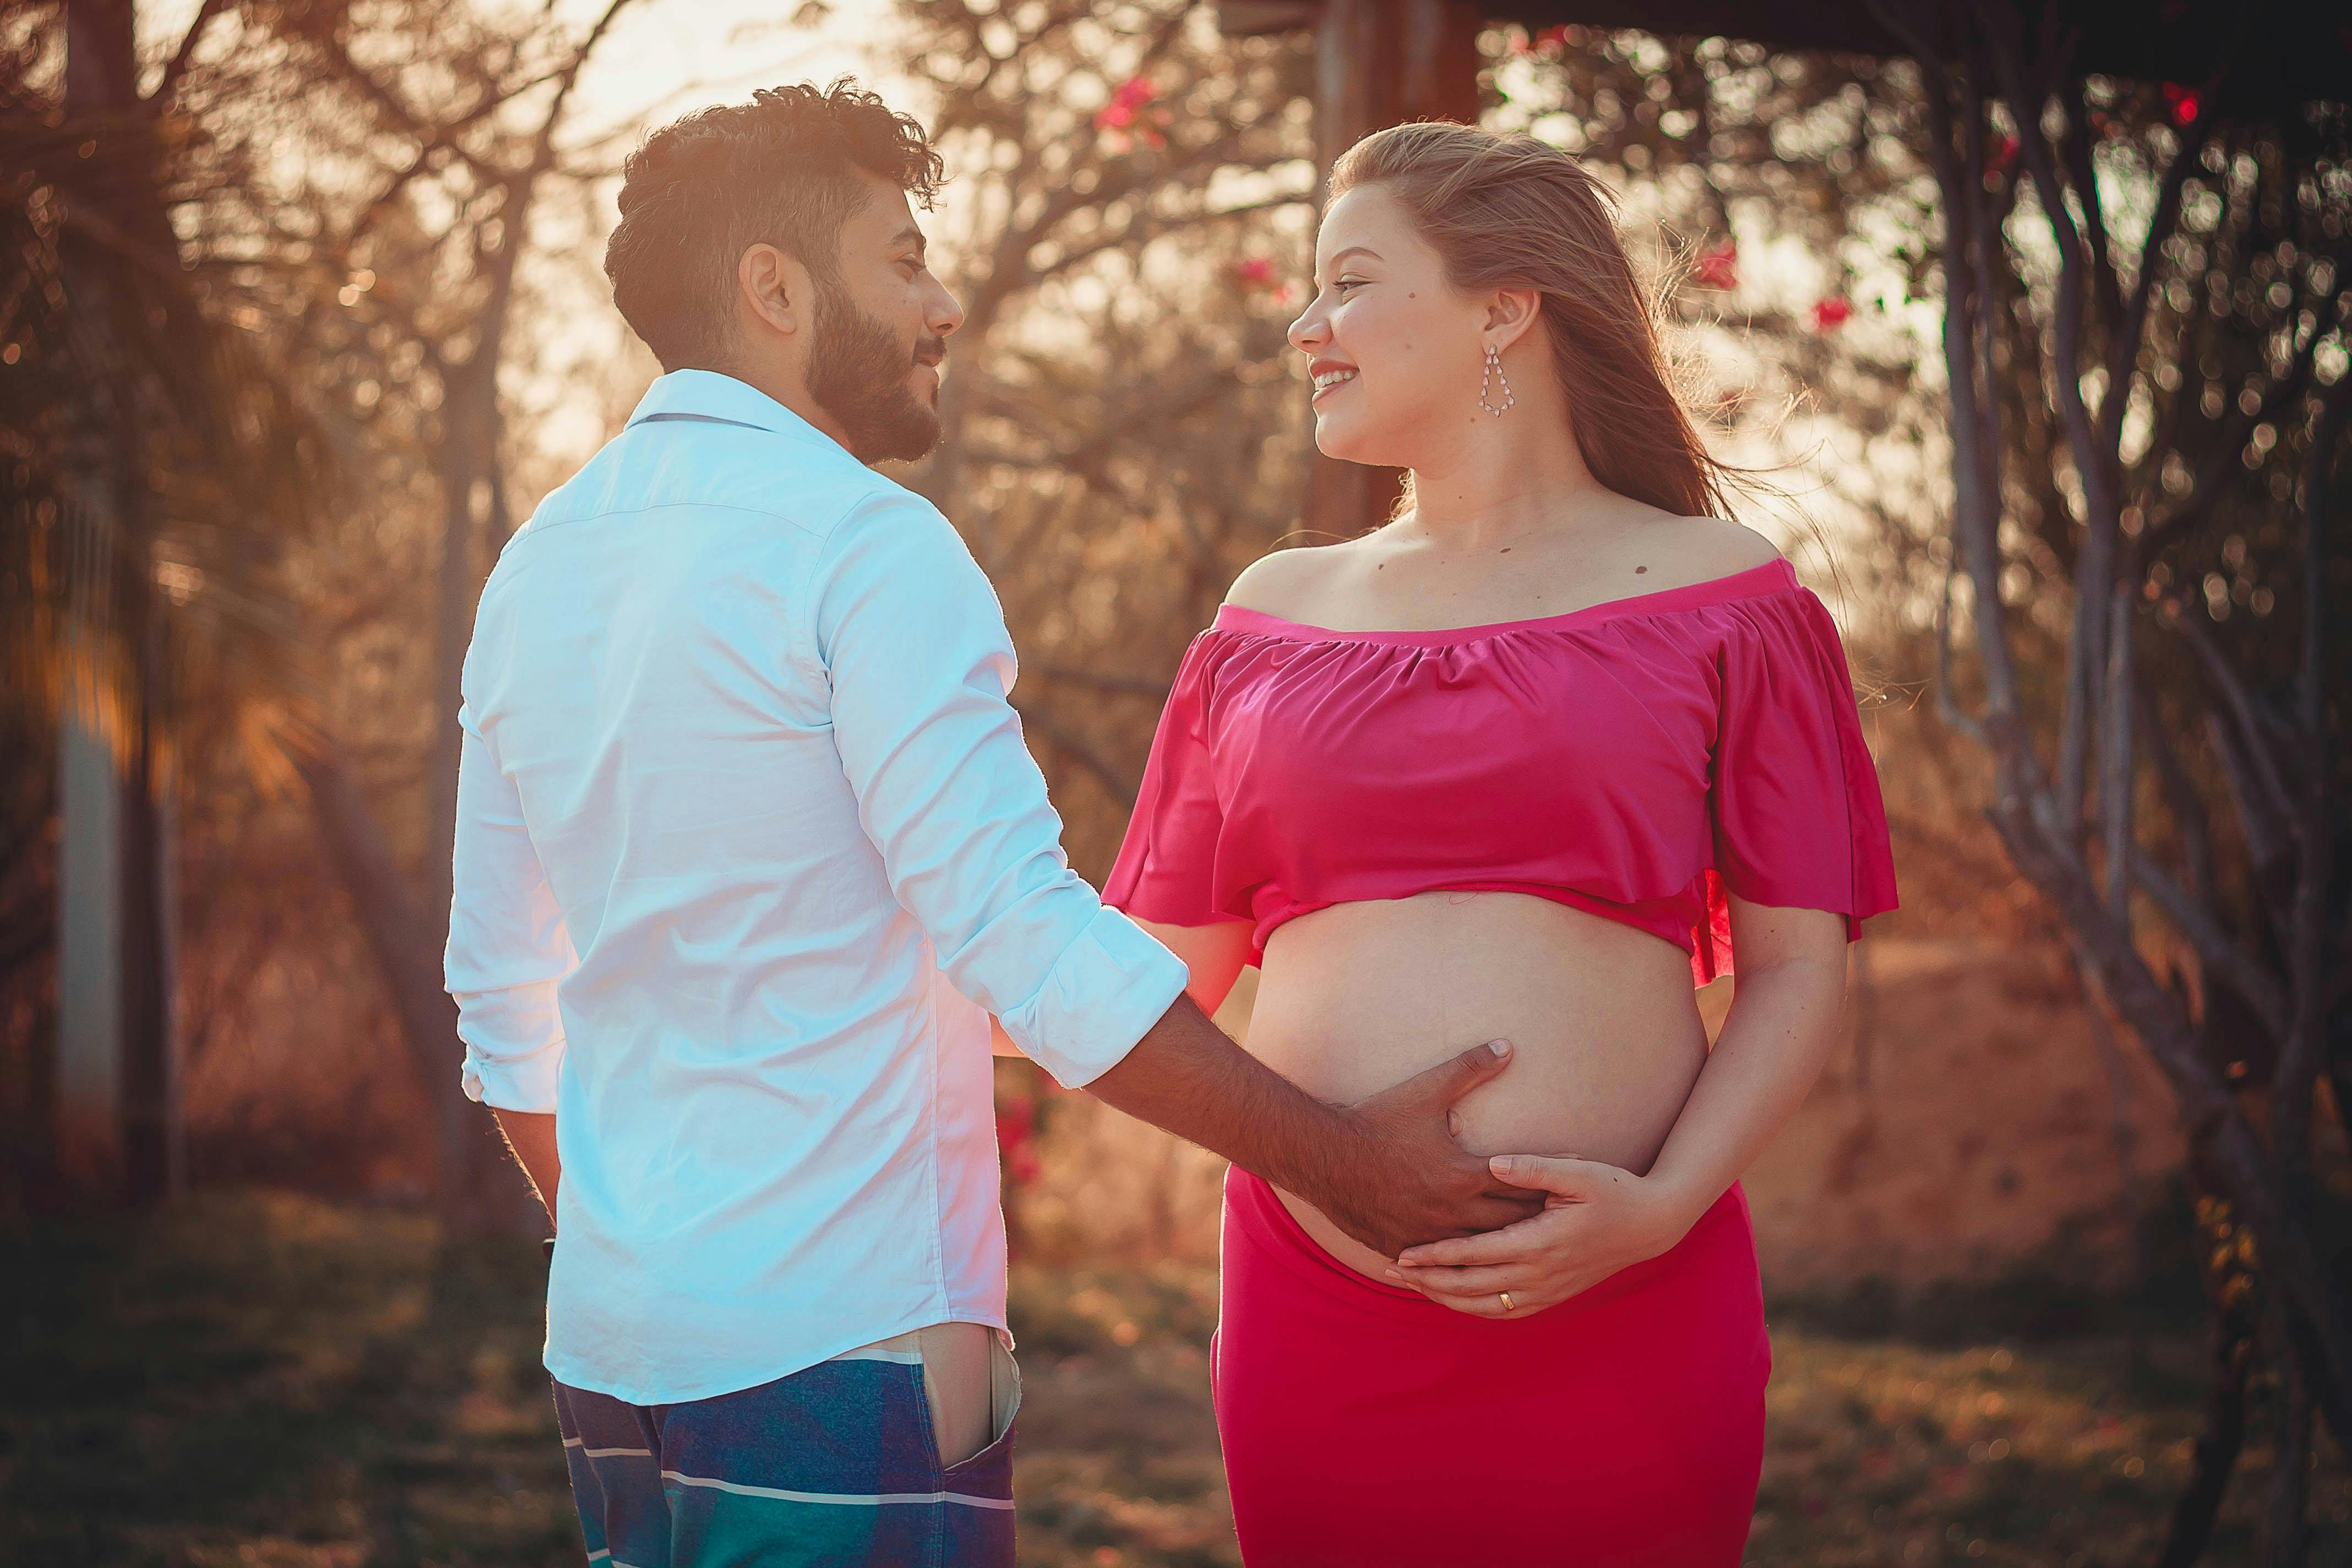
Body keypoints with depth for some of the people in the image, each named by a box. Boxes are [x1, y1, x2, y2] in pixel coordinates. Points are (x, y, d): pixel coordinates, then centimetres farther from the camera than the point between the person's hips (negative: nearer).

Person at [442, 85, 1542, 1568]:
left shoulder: (536, 566, 13)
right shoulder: (861, 541, -12)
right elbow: (1029, 936, -19)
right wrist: (1338, 1158, -13)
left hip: (609, 1340, 8)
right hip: (839, 1339, -8)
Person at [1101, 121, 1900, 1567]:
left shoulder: (1719, 598, 4)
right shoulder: (1276, 618, 14)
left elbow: (1801, 969, 1)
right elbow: (1163, 972, 16)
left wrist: (1665, 1207, -12)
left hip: (1619, 1315, -2)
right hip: (1313, 1314, 3)